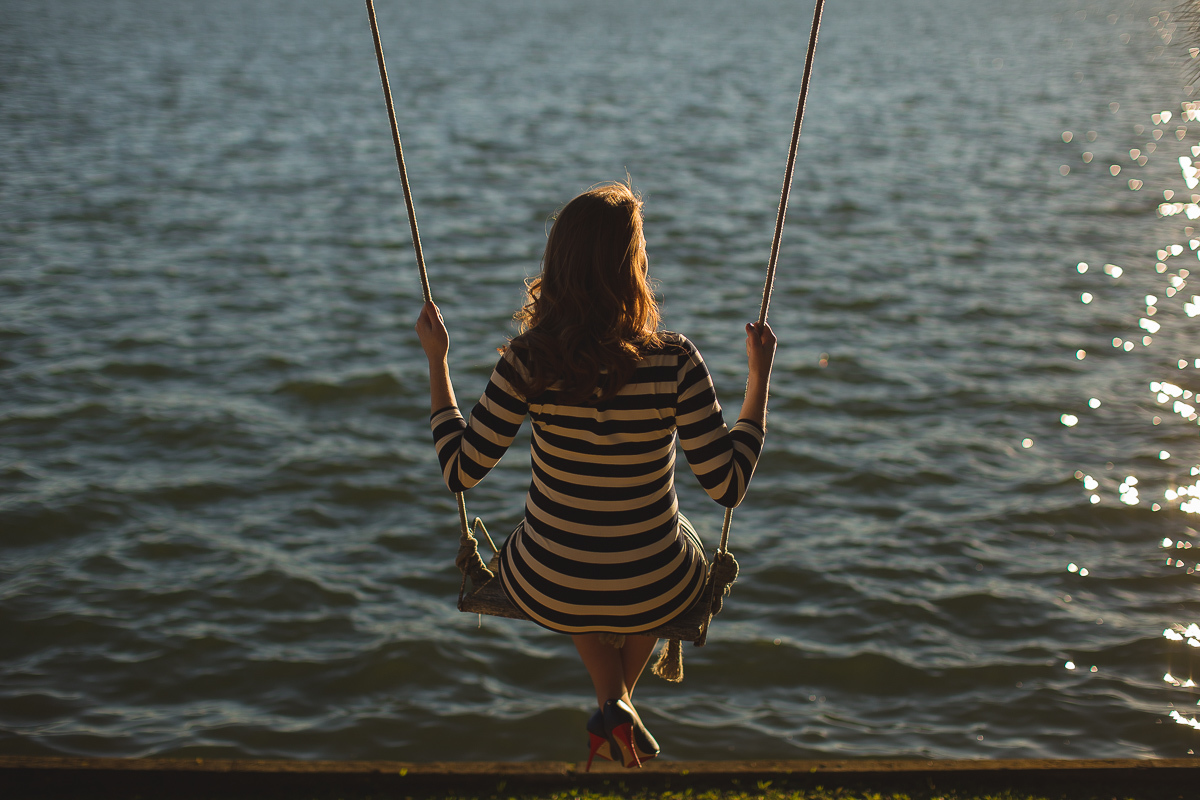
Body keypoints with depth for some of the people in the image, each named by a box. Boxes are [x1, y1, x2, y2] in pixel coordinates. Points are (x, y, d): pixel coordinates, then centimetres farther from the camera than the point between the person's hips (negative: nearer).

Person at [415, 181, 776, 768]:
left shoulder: (530, 358, -19)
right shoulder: (674, 361, -22)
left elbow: (460, 472, -11)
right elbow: (728, 485, -16)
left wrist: (437, 361, -1)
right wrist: (760, 378, -5)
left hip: (545, 591, 1)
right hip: (655, 592, 0)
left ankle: (611, 704, 22)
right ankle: (621, 709, 38)